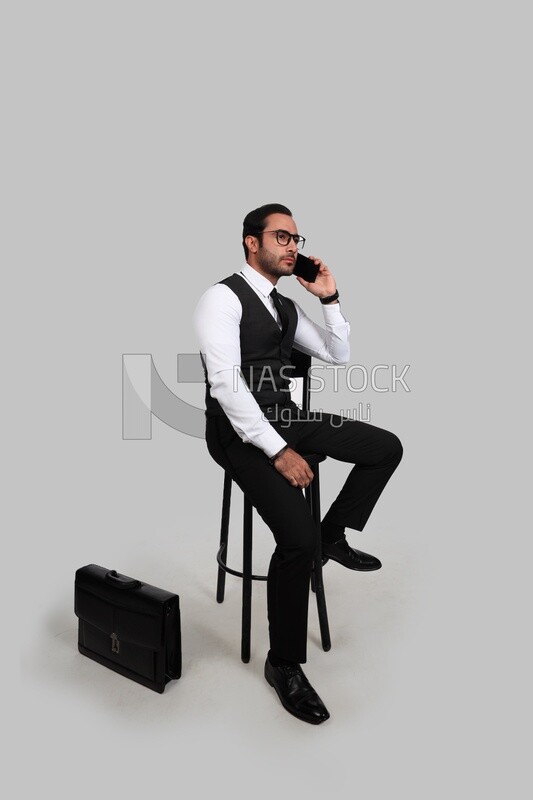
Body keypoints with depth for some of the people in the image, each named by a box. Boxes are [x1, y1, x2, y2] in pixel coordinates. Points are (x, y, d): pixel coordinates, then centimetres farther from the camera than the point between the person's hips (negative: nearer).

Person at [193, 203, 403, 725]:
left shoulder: (287, 307, 14)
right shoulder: (223, 298, -11)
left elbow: (338, 355, 18)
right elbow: (226, 384, -22)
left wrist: (329, 298, 5)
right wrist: (278, 451, -27)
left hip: (285, 418, 8)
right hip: (240, 431, -8)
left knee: (387, 447, 0)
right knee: (298, 538, -24)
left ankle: (335, 536, 17)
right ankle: (283, 665, -2)